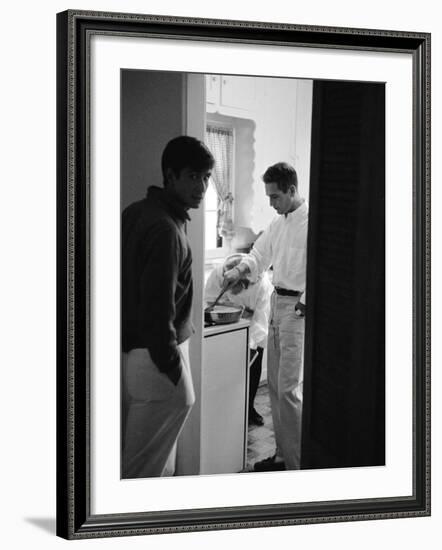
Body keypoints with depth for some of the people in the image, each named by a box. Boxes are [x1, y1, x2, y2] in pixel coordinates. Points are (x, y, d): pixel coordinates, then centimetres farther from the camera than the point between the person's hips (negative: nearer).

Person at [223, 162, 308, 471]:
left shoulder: (311, 222, -14)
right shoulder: (279, 223, 13)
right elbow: (261, 254, 22)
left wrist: (304, 305, -18)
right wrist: (241, 270, 4)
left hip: (299, 308, -9)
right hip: (278, 303, 9)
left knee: (289, 388, -9)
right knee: (276, 384, 11)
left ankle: (298, 465, -1)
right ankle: (283, 454, 21)